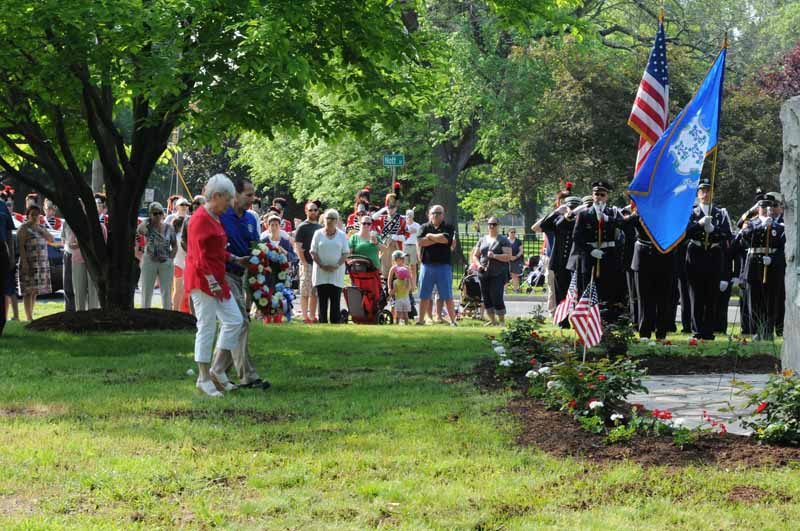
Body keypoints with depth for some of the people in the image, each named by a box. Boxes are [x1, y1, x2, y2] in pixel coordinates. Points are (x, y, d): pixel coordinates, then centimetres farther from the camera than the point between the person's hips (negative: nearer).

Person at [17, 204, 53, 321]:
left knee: (35, 291, 6)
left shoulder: (40, 227, 16)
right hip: (29, 263, -7)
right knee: (29, 291, -10)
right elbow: (20, 246, -12)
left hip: (42, 262, 7)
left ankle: (30, 316, 9)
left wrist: (40, 230, -7)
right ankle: (29, 318, -13)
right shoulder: (23, 228, -5)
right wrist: (24, 262, -20)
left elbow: (51, 238, 7)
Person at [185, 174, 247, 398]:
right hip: (202, 280, -10)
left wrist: (235, 259, 13)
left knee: (234, 320, 7)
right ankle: (204, 379, 1)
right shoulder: (200, 219, -14)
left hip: (216, 279, 10)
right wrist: (213, 283, -21)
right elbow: (200, 256, -19)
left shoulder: (215, 218, 16)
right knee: (207, 327, -6)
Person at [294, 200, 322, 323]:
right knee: (305, 292, -4)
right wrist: (304, 263, -14)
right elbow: (298, 247, -8)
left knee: (315, 293, 8)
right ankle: (305, 317, -3)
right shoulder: (302, 227, -3)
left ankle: (313, 317, 13)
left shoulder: (320, 227, 16)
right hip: (307, 263, -6)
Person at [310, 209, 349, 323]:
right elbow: (313, 252, 2)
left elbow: (345, 253, 3)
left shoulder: (342, 235, 8)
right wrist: (322, 265, -12)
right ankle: (322, 322, 2)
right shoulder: (318, 234, 6)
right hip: (321, 272, 0)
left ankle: (335, 323, -2)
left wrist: (337, 265, -12)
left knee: (335, 301, -3)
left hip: (336, 273, 0)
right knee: (322, 301, 0)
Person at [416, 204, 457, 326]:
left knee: (447, 296, 0)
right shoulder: (424, 227, 9)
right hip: (427, 265, 2)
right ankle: (421, 320, 13)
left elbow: (445, 239, -15)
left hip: (444, 265, -2)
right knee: (424, 296, 6)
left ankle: (453, 320, 3)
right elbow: (420, 242, -7)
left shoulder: (449, 228, 5)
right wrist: (438, 239, -9)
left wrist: (430, 236, -2)